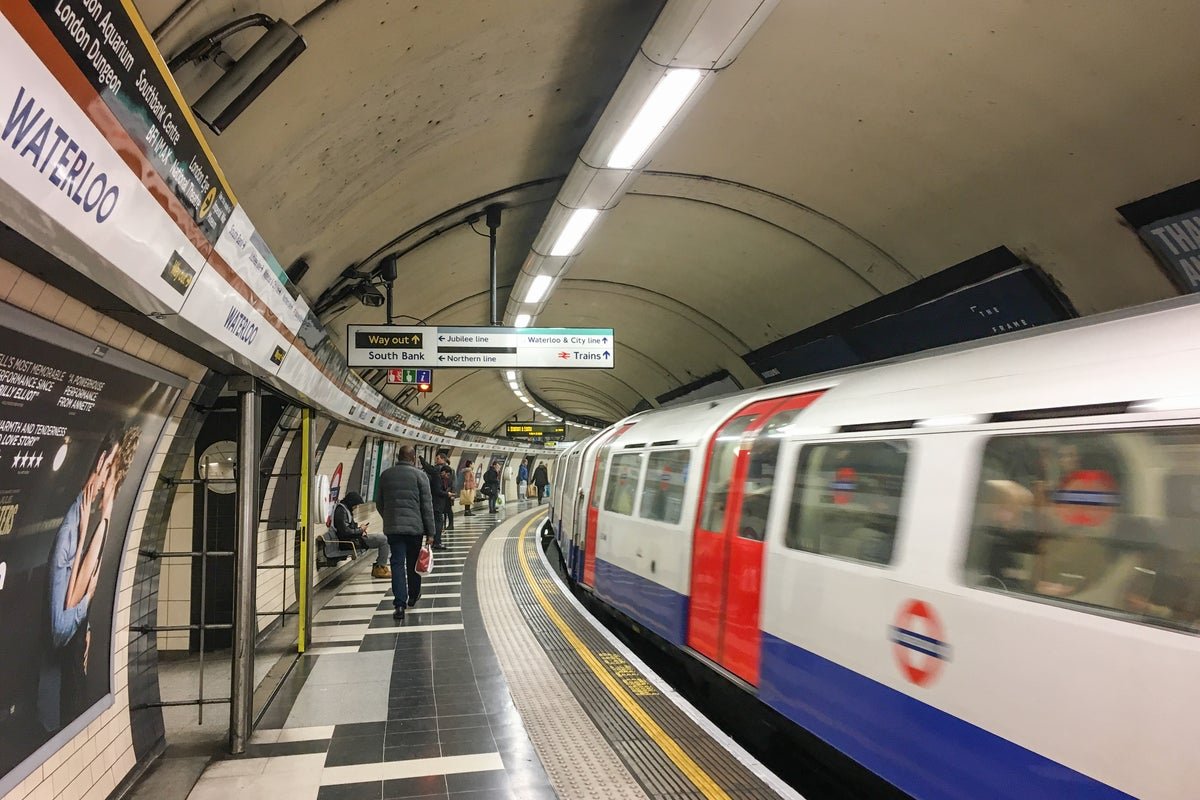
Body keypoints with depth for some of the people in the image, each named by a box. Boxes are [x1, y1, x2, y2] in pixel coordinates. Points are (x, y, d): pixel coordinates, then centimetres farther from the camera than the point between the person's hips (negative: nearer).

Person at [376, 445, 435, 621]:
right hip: (415, 527, -2)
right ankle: (413, 597, 31)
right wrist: (430, 532, -1)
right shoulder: (419, 475, -5)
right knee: (413, 563, 15)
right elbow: (427, 506, -6)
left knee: (397, 564, 1)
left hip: (392, 527, 2)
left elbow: (379, 503, 13)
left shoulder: (386, 475, 6)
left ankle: (400, 604, -8)